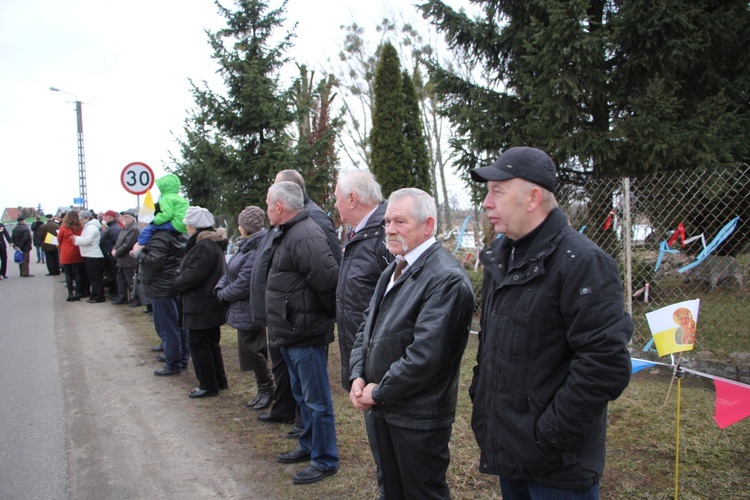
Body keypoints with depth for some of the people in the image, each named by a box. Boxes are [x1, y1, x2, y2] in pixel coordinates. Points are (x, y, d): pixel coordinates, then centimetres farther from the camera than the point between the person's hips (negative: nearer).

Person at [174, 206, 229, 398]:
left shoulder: (203, 247, -22)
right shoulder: (214, 243, 12)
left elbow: (192, 276, -24)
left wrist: (176, 281, -6)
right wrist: (180, 279, 14)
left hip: (201, 307, -10)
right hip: (212, 305, 10)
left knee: (198, 344, 0)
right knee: (211, 343, 19)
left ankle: (208, 386, 8)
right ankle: (220, 381, 28)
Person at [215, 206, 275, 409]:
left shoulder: (256, 253, -25)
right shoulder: (246, 247, 8)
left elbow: (243, 285, -25)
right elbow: (230, 272, 13)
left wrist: (222, 294, -9)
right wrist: (221, 288, -3)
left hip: (249, 311, -10)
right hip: (243, 310, 10)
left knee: (251, 350, 1)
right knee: (251, 350, 17)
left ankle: (267, 388, 19)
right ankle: (264, 388, 30)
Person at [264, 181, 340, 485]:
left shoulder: (306, 236, -22)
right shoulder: (287, 234, 12)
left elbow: (328, 280, -29)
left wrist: (329, 313, -13)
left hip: (306, 335, -11)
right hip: (291, 334, 11)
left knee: (316, 399, 3)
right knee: (302, 395, 23)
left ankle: (324, 460, 17)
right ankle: (309, 446, 39)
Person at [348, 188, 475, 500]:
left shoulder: (446, 278, -20)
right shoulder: (393, 271, 12)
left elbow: (425, 354, -25)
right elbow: (367, 329, 14)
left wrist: (379, 392, -15)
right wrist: (358, 376, -1)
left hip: (419, 417, -8)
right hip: (383, 409, 8)